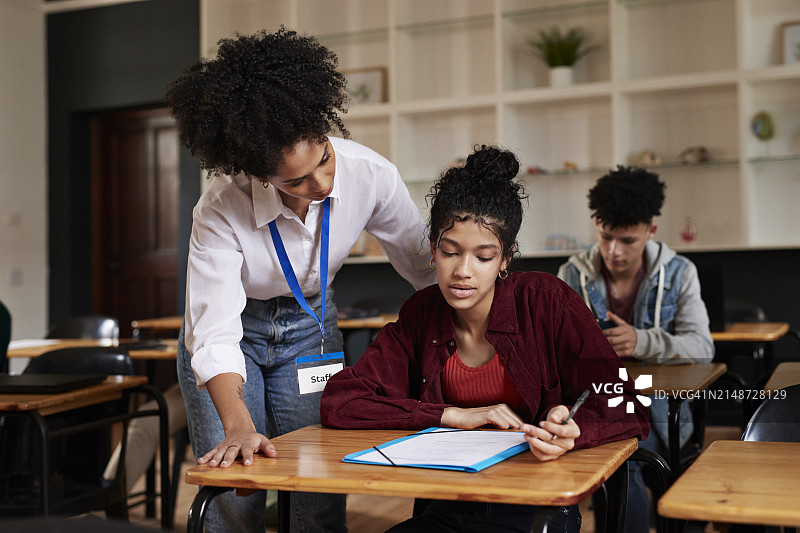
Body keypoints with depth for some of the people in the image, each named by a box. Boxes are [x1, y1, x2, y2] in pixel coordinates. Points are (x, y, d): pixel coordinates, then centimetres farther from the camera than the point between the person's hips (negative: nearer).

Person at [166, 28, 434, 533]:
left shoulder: (370, 175, -24)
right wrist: (239, 428, -48)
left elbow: (426, 265, -10)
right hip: (237, 331, -2)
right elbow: (215, 331, -35)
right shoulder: (222, 210, -32)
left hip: (311, 329, 2)